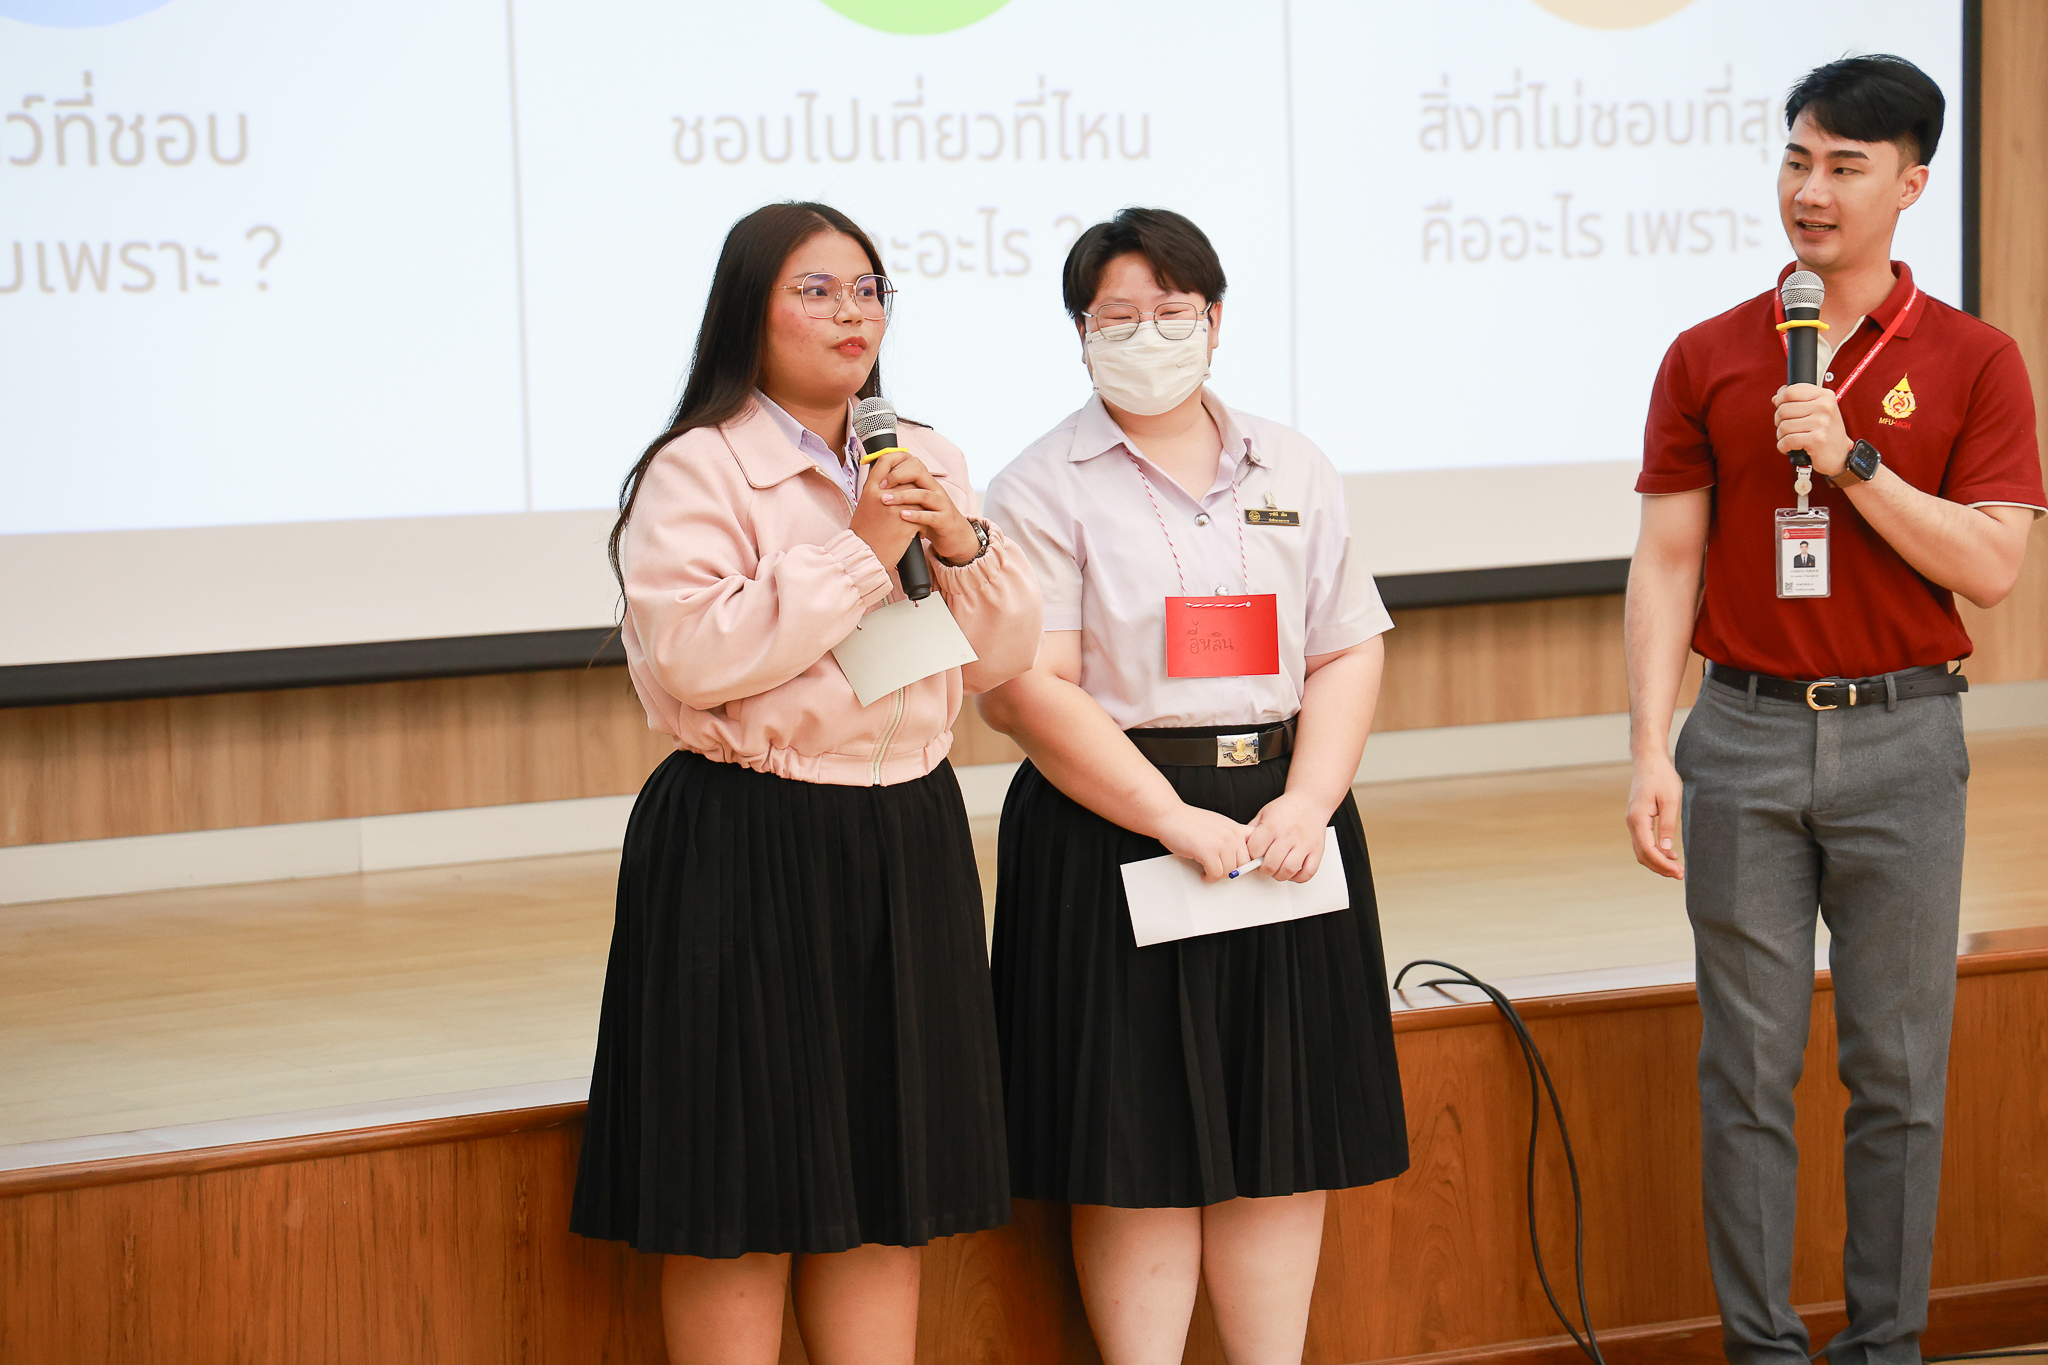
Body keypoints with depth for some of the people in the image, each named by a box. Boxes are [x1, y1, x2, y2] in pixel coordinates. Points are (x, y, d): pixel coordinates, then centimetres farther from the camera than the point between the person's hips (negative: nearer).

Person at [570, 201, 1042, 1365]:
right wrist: (863, 552, -18)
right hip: (749, 855, -6)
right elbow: (693, 654, -21)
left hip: (908, 847, 6)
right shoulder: (696, 472, -8)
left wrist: (965, 547, -7)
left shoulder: (928, 463, 13)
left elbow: (1004, 658, 12)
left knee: (889, 1184, 9)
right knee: (742, 1197, -2)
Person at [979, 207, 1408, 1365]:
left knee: (1284, 1151, 6)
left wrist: (1307, 803, -10)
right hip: (1116, 836, -4)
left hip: (1286, 823, 4)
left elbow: (1349, 654, 7)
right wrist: (1178, 821, -17)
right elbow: (1028, 690, -12)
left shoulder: (1295, 473, 12)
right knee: (1142, 1161, -2)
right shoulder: (1046, 490, -3)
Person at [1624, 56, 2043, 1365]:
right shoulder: (1708, 359, 5)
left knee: (1899, 1070, 4)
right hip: (1745, 732, 1)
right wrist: (1651, 752, -6)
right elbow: (1667, 562, 3)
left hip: (1901, 738, -1)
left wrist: (1853, 461, -17)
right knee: (1749, 1067, 4)